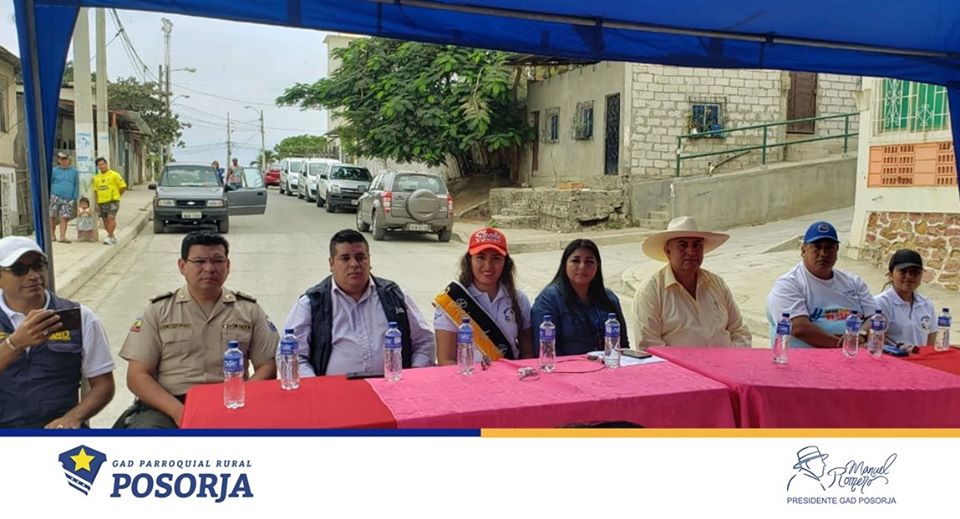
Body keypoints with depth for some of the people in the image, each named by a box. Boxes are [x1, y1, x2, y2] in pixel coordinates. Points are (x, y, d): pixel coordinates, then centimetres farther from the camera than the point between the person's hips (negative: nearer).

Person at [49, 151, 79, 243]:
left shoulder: (74, 171, 9)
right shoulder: (54, 171, 5)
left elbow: (76, 185, 12)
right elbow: (49, 183, 8)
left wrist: (75, 197, 5)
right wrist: (49, 196, 2)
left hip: (68, 199, 1)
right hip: (55, 197, 0)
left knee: (64, 218, -4)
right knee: (53, 217, 3)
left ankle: (62, 237, -4)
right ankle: (52, 235, 15)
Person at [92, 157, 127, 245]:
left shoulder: (114, 175, -3)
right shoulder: (96, 177, 13)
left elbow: (123, 186, -1)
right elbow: (95, 190, 19)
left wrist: (116, 196, 4)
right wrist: (96, 203, 13)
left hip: (113, 201, -6)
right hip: (102, 202, 6)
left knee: (111, 218, -17)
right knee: (105, 220, 8)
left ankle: (109, 237, -18)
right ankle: (113, 237, 21)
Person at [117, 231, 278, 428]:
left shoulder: (249, 310, 12)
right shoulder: (158, 310, 10)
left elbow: (267, 366, 8)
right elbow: (137, 376, 4)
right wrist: (178, 411, -11)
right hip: (166, 407, -1)